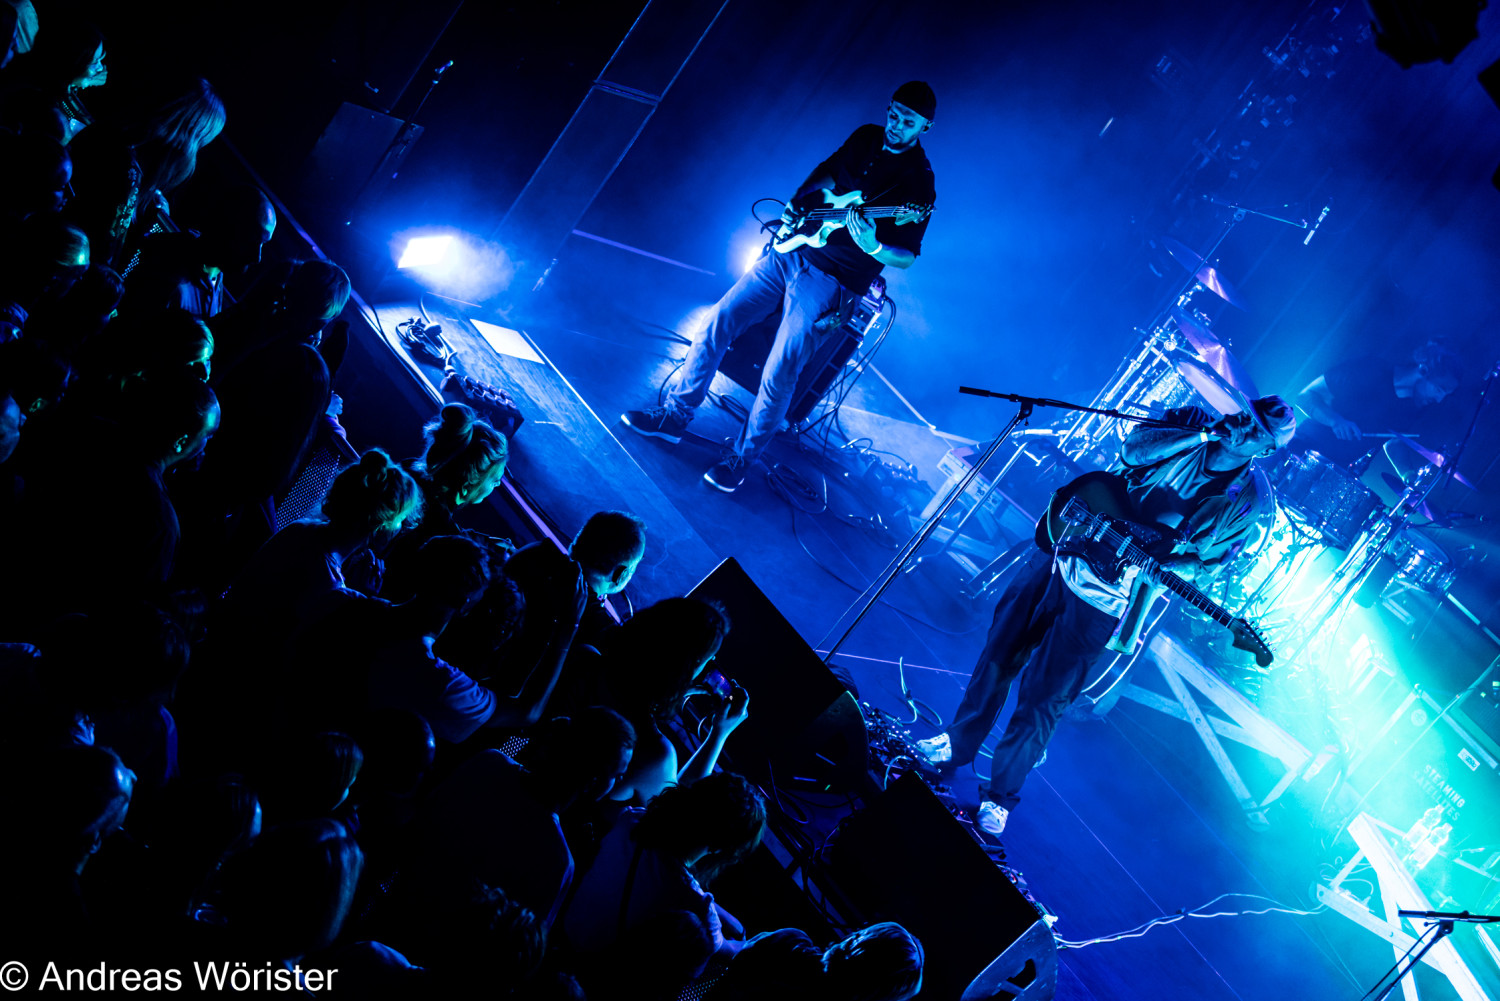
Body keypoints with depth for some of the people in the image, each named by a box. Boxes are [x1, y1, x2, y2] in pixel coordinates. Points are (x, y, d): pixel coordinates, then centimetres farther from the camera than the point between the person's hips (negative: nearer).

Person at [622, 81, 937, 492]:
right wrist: (802, 201, 4)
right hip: (789, 252, 6)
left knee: (779, 373, -10)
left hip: (831, 280, -6)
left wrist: (873, 248, -32)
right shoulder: (866, 138, 6)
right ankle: (674, 416, 14)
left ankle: (740, 459, 8)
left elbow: (907, 257, -13)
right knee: (718, 323, 0)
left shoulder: (918, 183, -13)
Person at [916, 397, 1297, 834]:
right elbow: (1133, 448, -17)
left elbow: (1206, 562, -5)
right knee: (999, 655, 13)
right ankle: (958, 743, 35)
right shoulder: (1191, 425, -3)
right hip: (1068, 549, 3)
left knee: (1042, 700, 2)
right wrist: (1200, 435, -25)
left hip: (1101, 601, -3)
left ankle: (1000, 795, 21)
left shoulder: (1244, 503, -10)